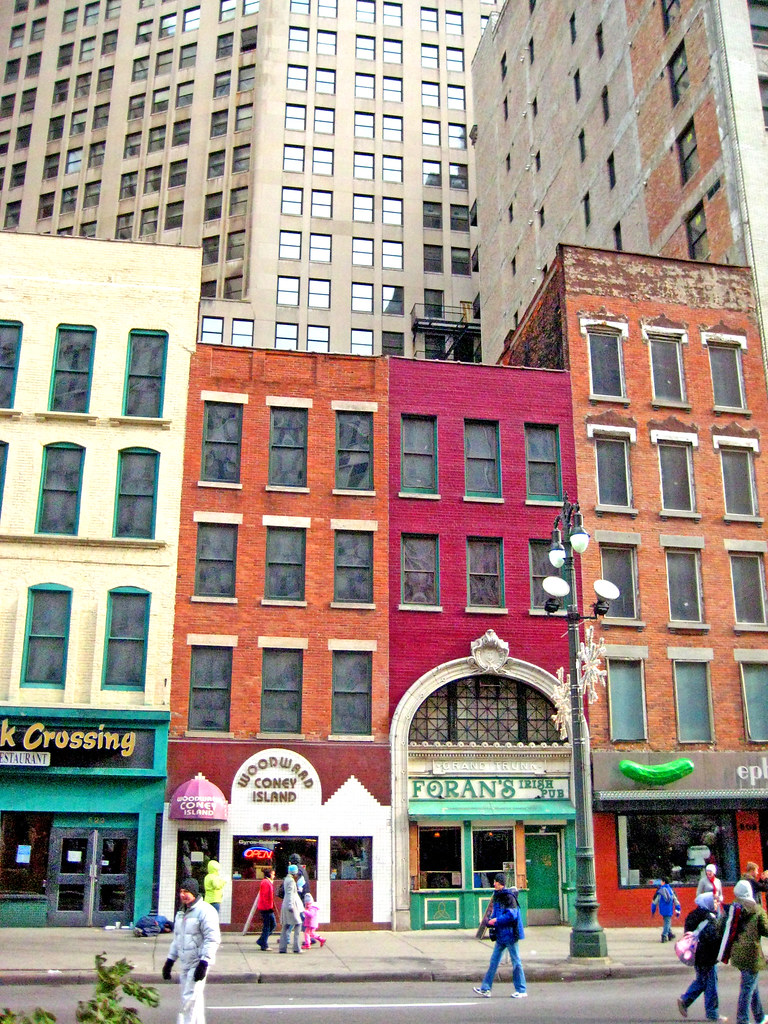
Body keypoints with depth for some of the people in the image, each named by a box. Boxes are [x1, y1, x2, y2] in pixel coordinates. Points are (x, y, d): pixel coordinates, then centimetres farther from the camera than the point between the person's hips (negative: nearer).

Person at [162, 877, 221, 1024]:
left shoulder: (205, 911, -14)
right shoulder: (181, 913, 15)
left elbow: (212, 939, -18)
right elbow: (177, 939, 25)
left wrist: (203, 963, -23)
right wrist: (170, 960, 20)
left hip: (198, 963, -9)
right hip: (185, 963, 9)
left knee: (189, 999, -10)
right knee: (195, 999, 15)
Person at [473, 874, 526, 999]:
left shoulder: (509, 897, -16)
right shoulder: (497, 896, 12)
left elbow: (512, 915, -22)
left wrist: (496, 920, -17)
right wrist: (491, 919, 3)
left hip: (510, 934, -9)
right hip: (500, 935, 9)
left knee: (516, 961, 0)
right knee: (494, 961, 9)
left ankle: (521, 990, 10)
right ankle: (486, 988, 13)